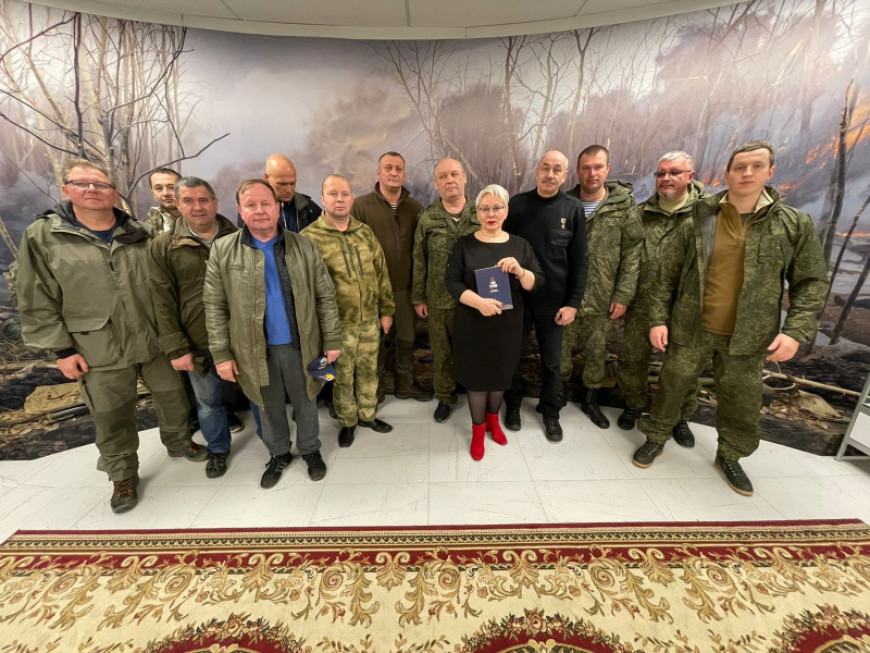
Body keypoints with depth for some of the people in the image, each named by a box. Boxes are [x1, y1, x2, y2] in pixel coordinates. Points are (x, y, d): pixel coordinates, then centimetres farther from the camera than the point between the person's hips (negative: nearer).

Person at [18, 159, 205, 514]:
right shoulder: (42, 236, -2)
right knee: (112, 418, 11)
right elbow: (37, 302, -2)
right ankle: (123, 475, 33)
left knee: (174, 398, 16)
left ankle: (178, 442, 42)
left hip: (155, 341, 2)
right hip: (100, 352, -1)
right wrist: (61, 348, -6)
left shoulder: (139, 234, 4)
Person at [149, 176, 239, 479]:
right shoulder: (163, 246, -1)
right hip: (199, 344, 1)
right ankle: (218, 449, 40)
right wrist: (176, 348, -7)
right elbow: (163, 302, -3)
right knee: (208, 402, 17)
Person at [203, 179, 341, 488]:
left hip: (301, 345, 0)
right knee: (269, 408, 19)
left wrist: (332, 340, -6)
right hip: (255, 349, 1)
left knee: (305, 403, 16)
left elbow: (325, 296, -3)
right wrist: (221, 353, -4)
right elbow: (214, 306, -1)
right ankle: (278, 454, 43)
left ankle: (310, 450, 41)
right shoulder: (223, 250, -3)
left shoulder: (303, 246, -3)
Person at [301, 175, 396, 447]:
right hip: (337, 325, -4)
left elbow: (381, 273, 9)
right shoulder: (309, 238, -9)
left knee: (369, 371, 18)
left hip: (370, 321, 4)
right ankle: (347, 422, 35)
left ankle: (367, 415, 40)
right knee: (342, 377, 12)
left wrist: (386, 310, 9)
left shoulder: (365, 232, 5)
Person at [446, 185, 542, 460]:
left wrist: (520, 271, -21)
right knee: (477, 376, 9)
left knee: (501, 374, 17)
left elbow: (537, 283, 0)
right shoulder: (464, 244, -2)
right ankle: (478, 428, 32)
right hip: (472, 325, -2)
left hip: (508, 325, 2)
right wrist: (478, 302, -24)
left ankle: (493, 419, 43)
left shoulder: (520, 245, 3)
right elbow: (451, 281, -9)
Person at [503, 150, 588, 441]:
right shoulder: (517, 204, -1)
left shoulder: (573, 209, -1)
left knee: (551, 360, 12)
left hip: (553, 300, 0)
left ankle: (551, 412, 33)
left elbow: (579, 261, -1)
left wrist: (573, 303, -6)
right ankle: (513, 404, 35)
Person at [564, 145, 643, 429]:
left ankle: (591, 399, 34)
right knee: (560, 348, 10)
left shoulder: (624, 206, -2)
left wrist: (623, 295, -8)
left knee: (597, 351, 14)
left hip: (602, 298, 0)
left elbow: (632, 252, -3)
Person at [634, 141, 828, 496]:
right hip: (691, 329, -1)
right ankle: (656, 437, 33)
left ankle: (730, 455, 40)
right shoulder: (697, 223, -5)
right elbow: (665, 275, -2)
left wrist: (795, 330, -9)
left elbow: (811, 283, 3)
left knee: (741, 401, 15)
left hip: (747, 336, 2)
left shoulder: (795, 224, -1)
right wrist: (658, 319, -8)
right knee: (672, 386, 10)